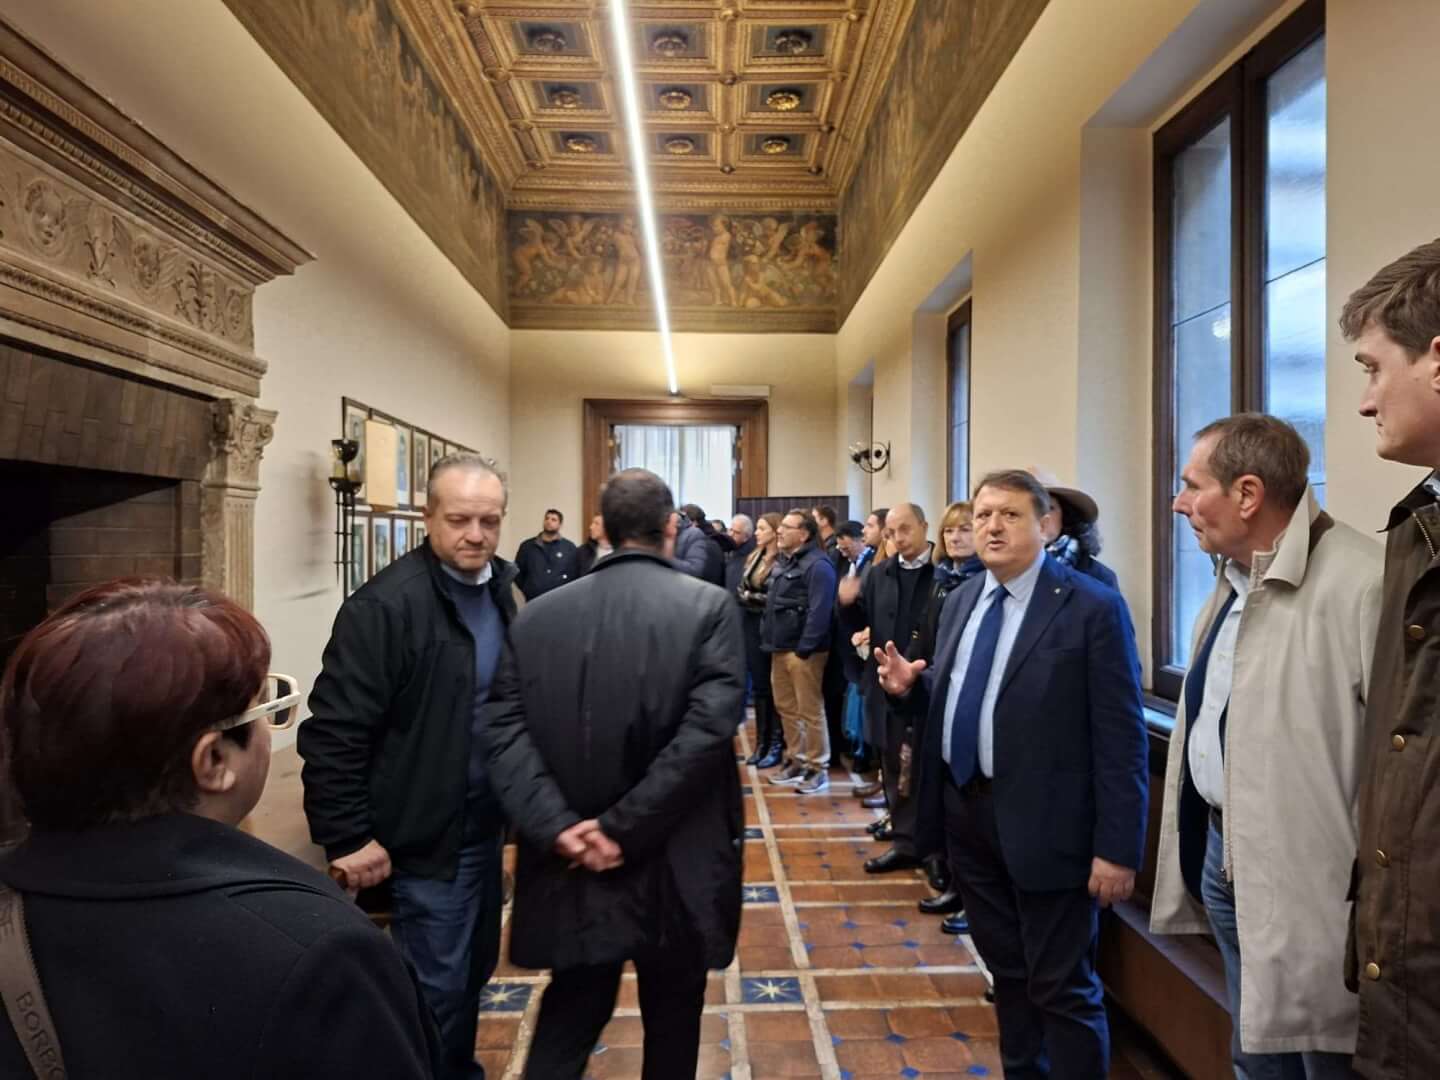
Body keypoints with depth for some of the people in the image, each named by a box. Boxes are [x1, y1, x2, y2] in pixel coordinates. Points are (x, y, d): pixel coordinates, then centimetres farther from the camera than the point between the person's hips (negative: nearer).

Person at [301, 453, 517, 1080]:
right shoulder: (386, 605, -20)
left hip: (485, 823, 7)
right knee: (439, 987, 8)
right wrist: (347, 837, -17)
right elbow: (333, 733, -19)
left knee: (475, 967, 22)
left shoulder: (501, 591, 3)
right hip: (429, 835, -7)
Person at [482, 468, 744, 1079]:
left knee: (569, 1016, 23)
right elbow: (709, 726, -21)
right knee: (671, 1024, 21)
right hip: (676, 866, -2)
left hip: (573, 864, 2)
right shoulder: (710, 607, -11)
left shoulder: (537, 617, -1)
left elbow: (505, 731, -10)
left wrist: (557, 827, -14)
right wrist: (626, 827, -18)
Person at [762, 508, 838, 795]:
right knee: (786, 708, 16)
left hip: (802, 650, -9)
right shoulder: (782, 562, 16)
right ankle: (797, 760, 29)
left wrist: (804, 648, -22)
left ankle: (818, 768, 10)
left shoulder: (817, 565, -13)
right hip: (780, 648, 9)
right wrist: (769, 639, 13)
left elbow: (819, 611, -20)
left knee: (809, 711, -1)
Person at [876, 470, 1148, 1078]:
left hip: (1043, 823, -6)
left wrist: (1118, 847, -15)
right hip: (967, 810, 7)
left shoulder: (1092, 608, -13)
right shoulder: (960, 602, 8)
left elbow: (1121, 739, -14)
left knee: (1062, 987, 9)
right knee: (1006, 971, 23)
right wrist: (912, 686, -3)